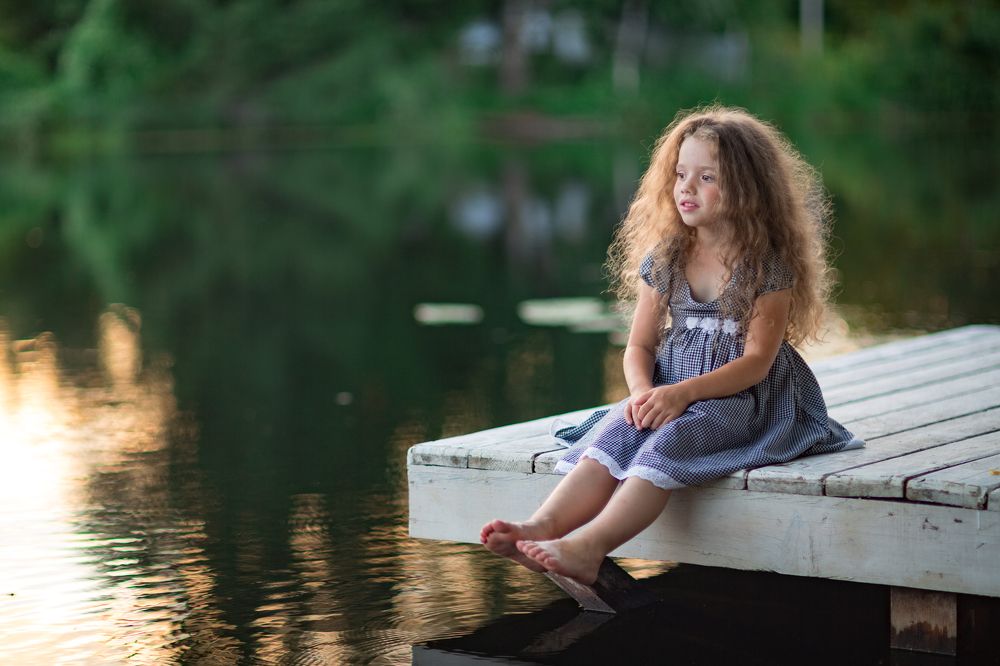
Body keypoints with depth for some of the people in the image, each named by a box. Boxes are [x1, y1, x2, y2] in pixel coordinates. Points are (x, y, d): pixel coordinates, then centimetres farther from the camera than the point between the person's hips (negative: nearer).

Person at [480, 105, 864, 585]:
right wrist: (642, 391, -13)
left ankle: (588, 546, -53)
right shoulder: (664, 257, 10)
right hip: (668, 388, 5)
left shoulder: (768, 264, -6)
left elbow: (756, 361, -12)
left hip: (743, 397, -5)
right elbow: (639, 346, 10)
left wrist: (682, 393, -24)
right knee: (613, 434, -27)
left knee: (667, 443, -34)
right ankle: (542, 526, -48)